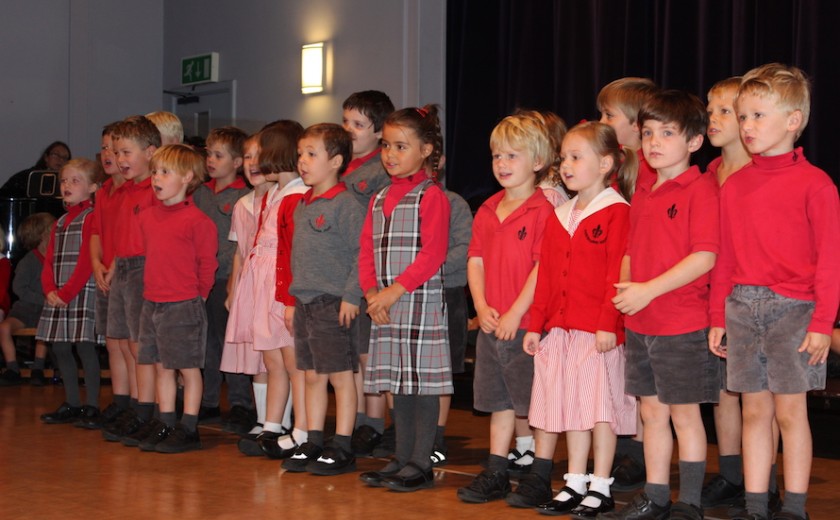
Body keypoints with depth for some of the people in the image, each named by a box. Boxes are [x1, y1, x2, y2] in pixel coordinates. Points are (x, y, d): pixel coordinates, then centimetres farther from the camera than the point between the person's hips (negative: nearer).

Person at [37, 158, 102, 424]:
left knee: (85, 347, -6)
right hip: (58, 297, 8)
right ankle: (72, 404, 18)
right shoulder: (60, 222, 19)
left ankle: (91, 405, 0)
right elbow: (49, 261, 14)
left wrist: (67, 292, -18)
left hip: (83, 293, -8)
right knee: (60, 348, 9)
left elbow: (87, 261, -14)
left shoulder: (91, 217, -6)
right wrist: (50, 290, -3)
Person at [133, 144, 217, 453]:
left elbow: (207, 262, -8)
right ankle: (165, 424, 20)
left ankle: (188, 428, 8)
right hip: (152, 303, 7)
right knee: (162, 367, 12)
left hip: (184, 305, -7)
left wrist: (196, 295, -1)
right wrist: (154, 288, 15)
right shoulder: (148, 218, 9)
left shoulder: (196, 220, -13)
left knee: (188, 367, 2)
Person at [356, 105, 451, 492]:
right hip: (385, 306, 8)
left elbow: (433, 254, -16)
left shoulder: (431, 196, -8)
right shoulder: (380, 199, 16)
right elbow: (367, 250, 13)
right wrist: (372, 292, -3)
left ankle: (421, 464, 3)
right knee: (398, 383, 12)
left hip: (422, 303, -7)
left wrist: (395, 290, -18)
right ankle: (402, 459, 20)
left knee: (423, 381, -3)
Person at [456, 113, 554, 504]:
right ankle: (496, 474, 20)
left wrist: (515, 314, -17)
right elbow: (475, 259, 11)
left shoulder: (542, 211, -10)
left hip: (526, 325, -7)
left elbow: (543, 267, -16)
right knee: (499, 403, 13)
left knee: (532, 405, 1)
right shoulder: (487, 210, 12)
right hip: (490, 325, 7)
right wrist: (481, 306, -2)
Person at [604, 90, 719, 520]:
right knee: (652, 411, 14)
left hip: (683, 325, -7)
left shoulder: (700, 189, -12)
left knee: (684, 413, 3)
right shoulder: (642, 191, 12)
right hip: (640, 323, 7)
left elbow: (705, 257, -20)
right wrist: (624, 287, 1)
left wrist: (649, 290, -22)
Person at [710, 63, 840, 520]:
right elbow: (725, 258, 12)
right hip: (742, 306, 4)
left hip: (793, 306, -4)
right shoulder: (734, 185, 9)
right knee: (754, 410, 8)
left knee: (789, 409, 0)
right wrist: (718, 318, 10)